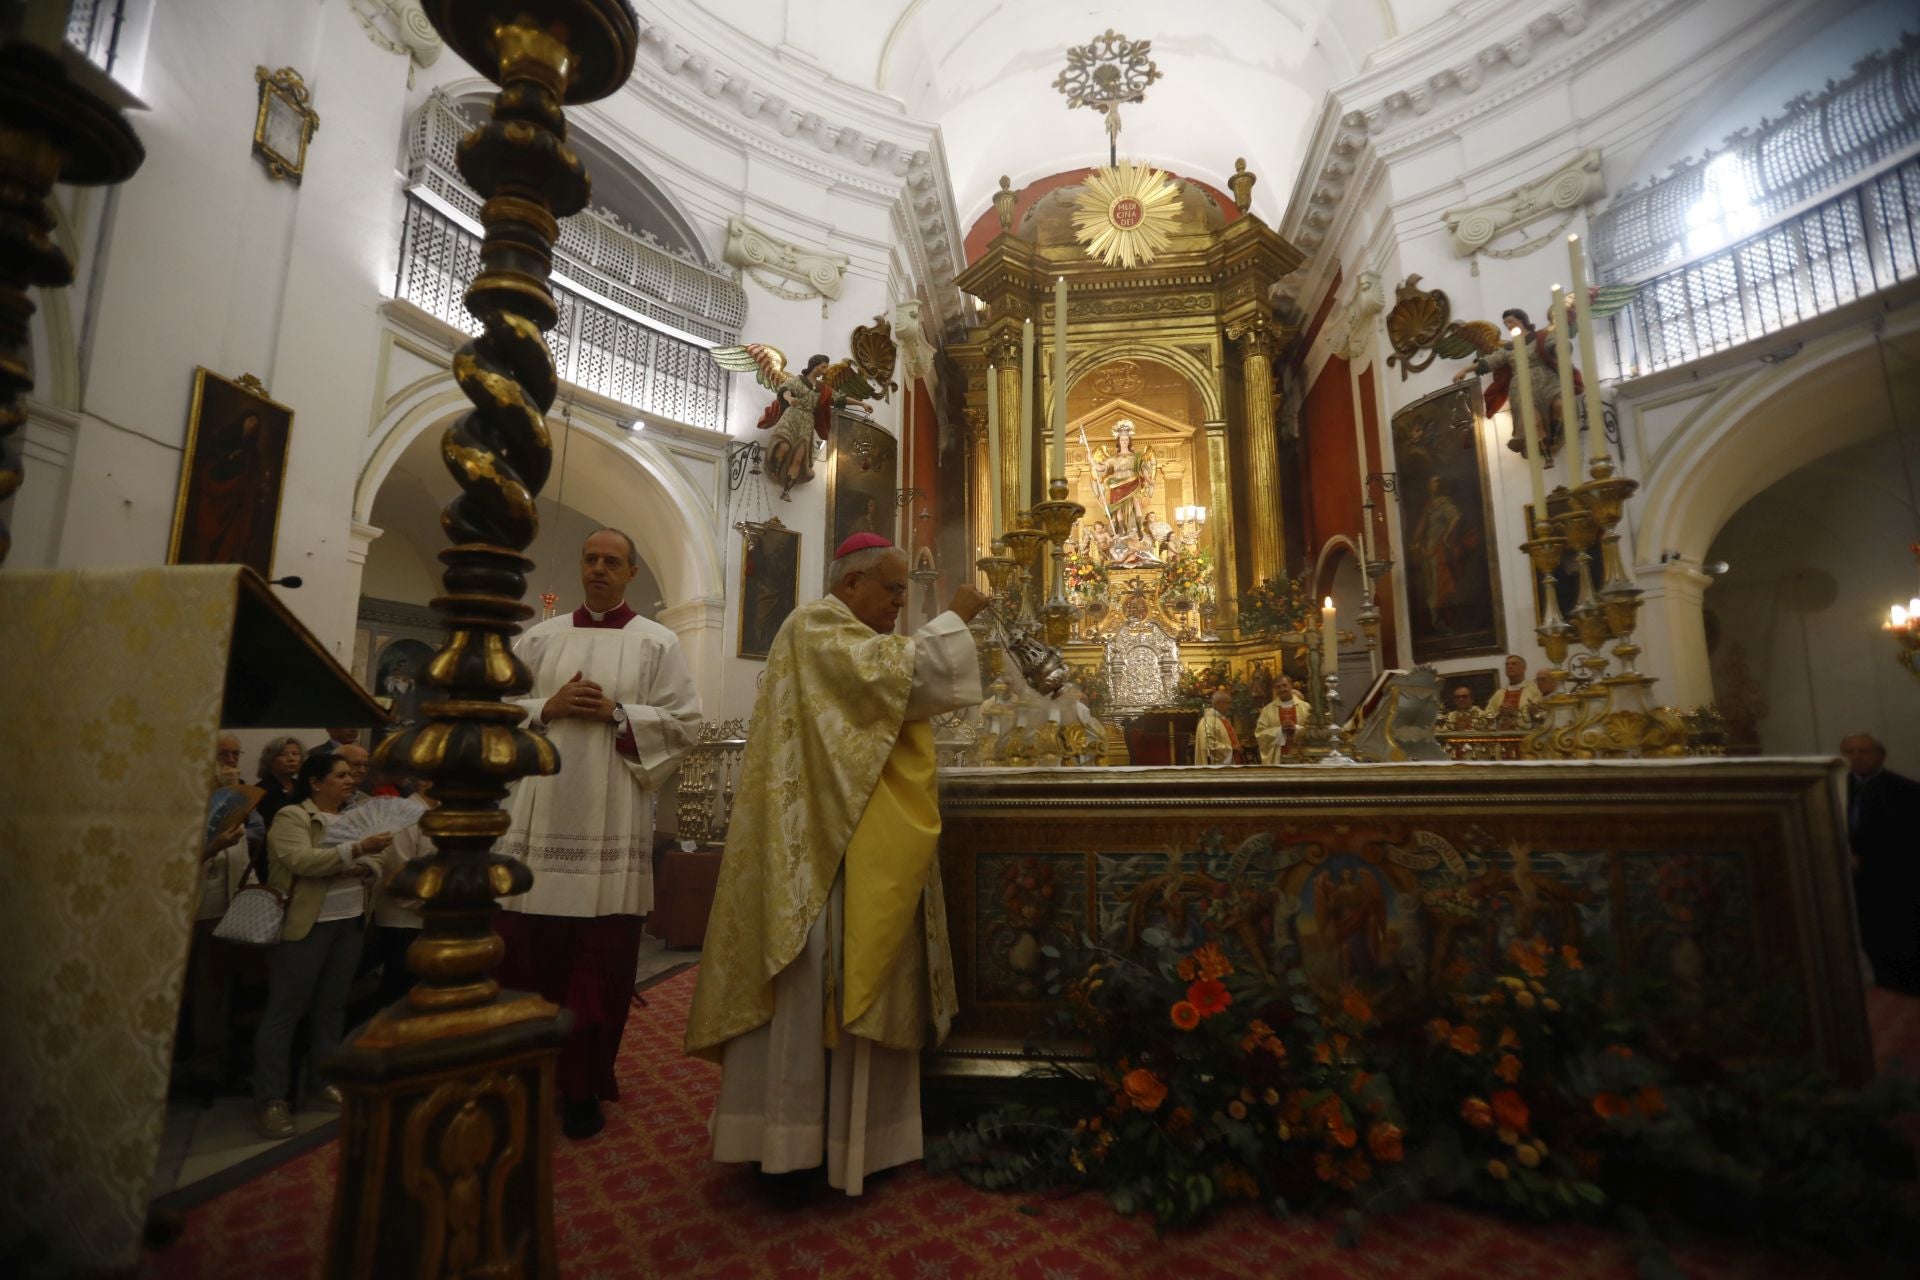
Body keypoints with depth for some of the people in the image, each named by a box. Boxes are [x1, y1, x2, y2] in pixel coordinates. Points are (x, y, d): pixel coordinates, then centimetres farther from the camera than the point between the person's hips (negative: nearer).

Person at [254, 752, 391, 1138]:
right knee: (284, 1011, 1)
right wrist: (355, 850, -31)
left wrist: (359, 869, -11)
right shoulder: (291, 817, -8)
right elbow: (301, 861, -23)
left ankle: (323, 1080, 26)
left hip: (349, 924, 6)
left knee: (332, 1007, 14)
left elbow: (376, 865, 10)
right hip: (304, 926, -6)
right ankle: (269, 1100, 9)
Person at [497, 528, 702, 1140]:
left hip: (612, 821, -2)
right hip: (541, 813, 3)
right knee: (528, 948, 6)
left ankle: (585, 1085, 19)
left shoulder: (657, 643, 5)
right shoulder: (539, 638, 13)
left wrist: (616, 712, -12)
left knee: (600, 960, 3)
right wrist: (547, 708, -7)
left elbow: (684, 721, -2)